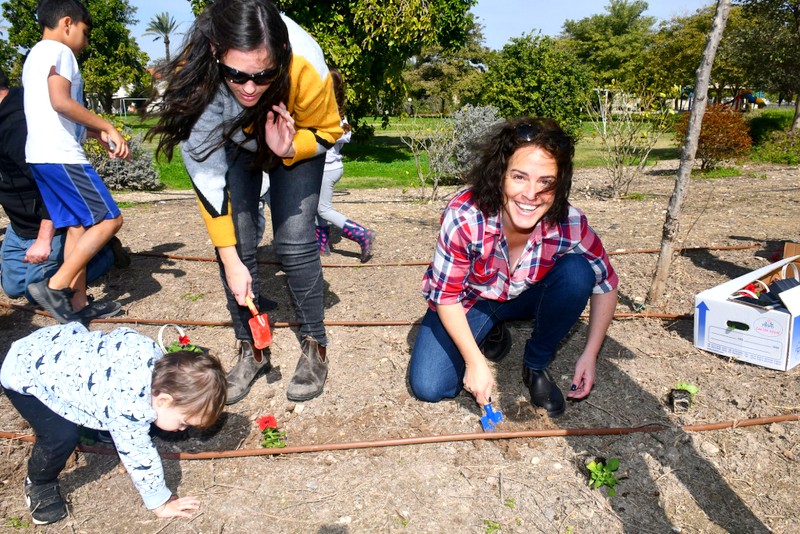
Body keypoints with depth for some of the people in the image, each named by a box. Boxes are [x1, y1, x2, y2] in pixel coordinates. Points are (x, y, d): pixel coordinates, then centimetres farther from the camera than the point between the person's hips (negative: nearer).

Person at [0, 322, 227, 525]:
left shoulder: (152, 354, -15)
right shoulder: (130, 409, -35)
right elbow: (139, 457, -24)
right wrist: (160, 503, -10)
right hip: (24, 373, -8)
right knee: (62, 436, -19)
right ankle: (39, 483, 9)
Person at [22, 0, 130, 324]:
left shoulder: (34, 55, 26)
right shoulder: (58, 50, -5)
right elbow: (61, 101, -20)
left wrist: (96, 134, 19)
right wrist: (107, 127, -14)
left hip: (39, 155, 10)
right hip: (60, 155, -10)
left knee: (78, 225, 8)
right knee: (109, 220, -8)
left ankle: (77, 303, 9)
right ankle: (55, 287, -10)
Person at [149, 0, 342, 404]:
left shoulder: (306, 67, -37)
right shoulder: (196, 76, -35)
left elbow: (326, 131, -16)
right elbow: (206, 173, -28)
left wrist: (289, 148, -38)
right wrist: (231, 261, -27)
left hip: (298, 141, -1)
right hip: (232, 144, 1)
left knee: (294, 241, -14)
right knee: (236, 242, -11)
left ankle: (314, 346, 4)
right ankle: (251, 350, 7)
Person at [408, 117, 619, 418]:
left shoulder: (569, 225, -28)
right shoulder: (464, 216, -34)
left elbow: (606, 284, -10)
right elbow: (446, 296, -22)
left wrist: (590, 355, -16)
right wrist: (475, 362, -23)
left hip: (526, 298, 2)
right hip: (469, 301, -1)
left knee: (577, 271, -28)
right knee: (428, 388, -16)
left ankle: (536, 365, -4)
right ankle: (492, 333, 14)